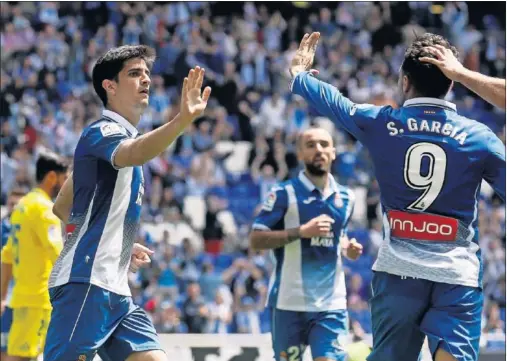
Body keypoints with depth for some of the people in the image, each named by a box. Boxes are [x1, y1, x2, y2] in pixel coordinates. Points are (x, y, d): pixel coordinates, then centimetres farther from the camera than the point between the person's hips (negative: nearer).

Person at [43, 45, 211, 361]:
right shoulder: (103, 131, -8)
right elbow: (134, 154, -35)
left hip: (115, 289, 10)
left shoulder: (123, 136, 21)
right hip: (87, 284, -10)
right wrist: (183, 119, -51)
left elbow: (63, 207, 29)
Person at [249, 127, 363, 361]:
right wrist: (302, 231, -19)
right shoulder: (284, 194, -4)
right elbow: (255, 240, -9)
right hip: (289, 300, -3)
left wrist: (348, 247, 5)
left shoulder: (345, 197, 11)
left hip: (331, 302, 3)